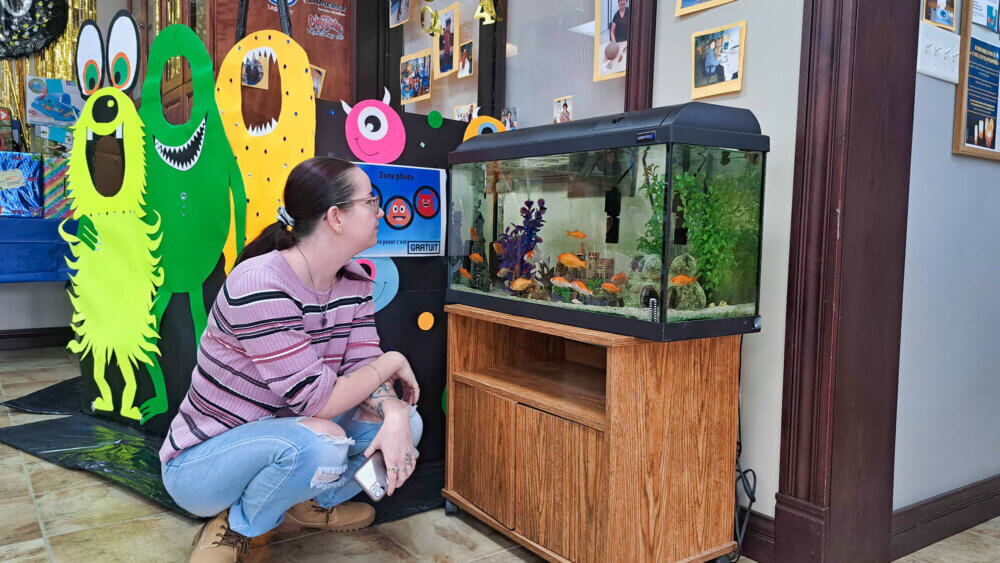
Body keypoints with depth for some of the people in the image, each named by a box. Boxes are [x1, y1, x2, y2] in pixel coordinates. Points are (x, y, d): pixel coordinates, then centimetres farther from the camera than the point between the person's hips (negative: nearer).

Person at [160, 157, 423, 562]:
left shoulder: (354, 282, -3)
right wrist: (392, 362, -16)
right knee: (321, 442, -36)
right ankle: (232, 530, -6)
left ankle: (309, 503, 13)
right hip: (201, 461, -7)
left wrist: (394, 415, -27)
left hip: (277, 440, 7)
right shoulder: (260, 285, -29)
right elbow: (318, 401, -30)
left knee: (407, 423, -7)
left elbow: (362, 370, -6)